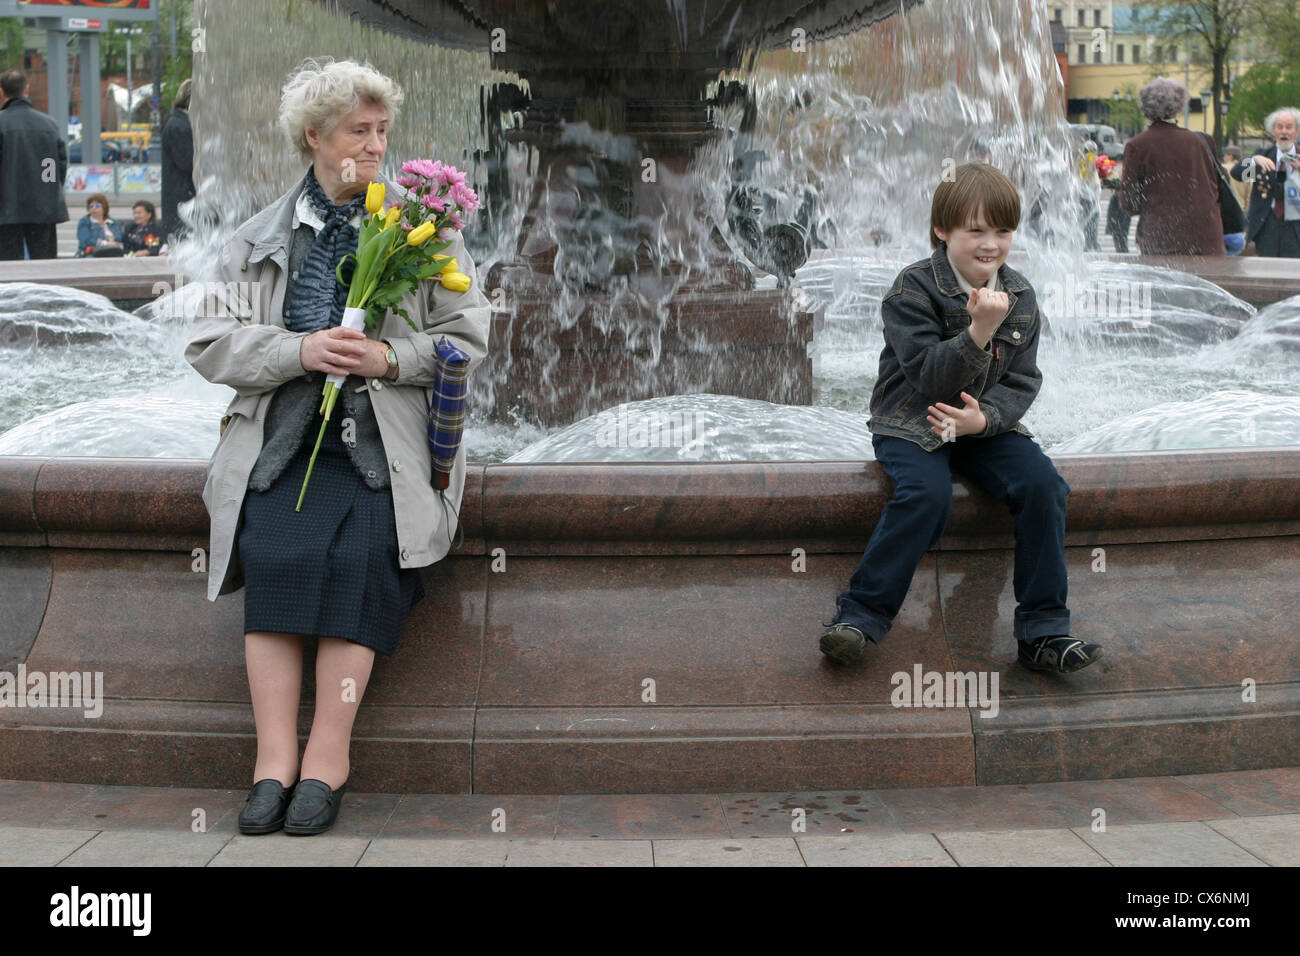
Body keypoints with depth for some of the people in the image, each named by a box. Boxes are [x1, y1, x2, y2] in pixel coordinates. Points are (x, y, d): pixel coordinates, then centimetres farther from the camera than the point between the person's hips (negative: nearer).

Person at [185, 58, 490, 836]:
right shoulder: (261, 237, 13)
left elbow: (467, 337, 7)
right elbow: (212, 342, 6)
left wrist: (392, 357, -13)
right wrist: (301, 350, -11)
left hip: (385, 441, -1)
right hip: (283, 436, 1)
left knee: (362, 553, -27)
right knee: (275, 552, -25)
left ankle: (329, 752, -20)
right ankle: (275, 756, -21)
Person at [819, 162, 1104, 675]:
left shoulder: (1020, 297, 3)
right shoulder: (914, 290, -11)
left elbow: (1022, 381, 0)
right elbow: (931, 378, -19)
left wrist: (983, 418, -21)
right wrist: (979, 331, -32)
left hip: (987, 424, 4)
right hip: (913, 423, -4)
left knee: (1043, 484, -21)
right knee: (926, 493, -33)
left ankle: (1043, 632, -14)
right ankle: (860, 614, -22)